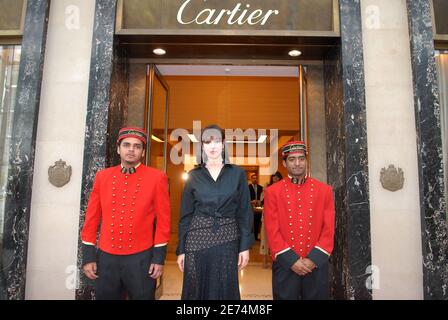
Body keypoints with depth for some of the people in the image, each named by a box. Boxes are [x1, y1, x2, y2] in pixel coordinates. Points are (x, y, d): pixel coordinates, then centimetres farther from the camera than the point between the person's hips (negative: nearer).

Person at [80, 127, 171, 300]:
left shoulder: (157, 177, -5)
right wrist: (88, 256, 4)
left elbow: (163, 220, -4)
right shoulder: (102, 176, 3)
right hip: (106, 258, 3)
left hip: (141, 258, -2)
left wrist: (159, 257, -5)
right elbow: (92, 217, 6)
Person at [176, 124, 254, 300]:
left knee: (225, 290, 8)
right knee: (196, 290, 9)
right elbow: (185, 215, 5)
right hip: (198, 239, 1)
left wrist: (245, 246, -3)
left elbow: (244, 212, 2)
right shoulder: (193, 175, 4)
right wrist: (181, 249, 2)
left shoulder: (237, 173, 2)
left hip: (227, 241, 0)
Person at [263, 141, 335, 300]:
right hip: (285, 265, -1)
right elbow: (272, 230, -5)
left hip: (317, 264, 2)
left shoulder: (324, 190, 3)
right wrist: (290, 260, -11)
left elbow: (329, 229, 0)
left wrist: (315, 258, -9)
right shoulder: (272, 192, -2)